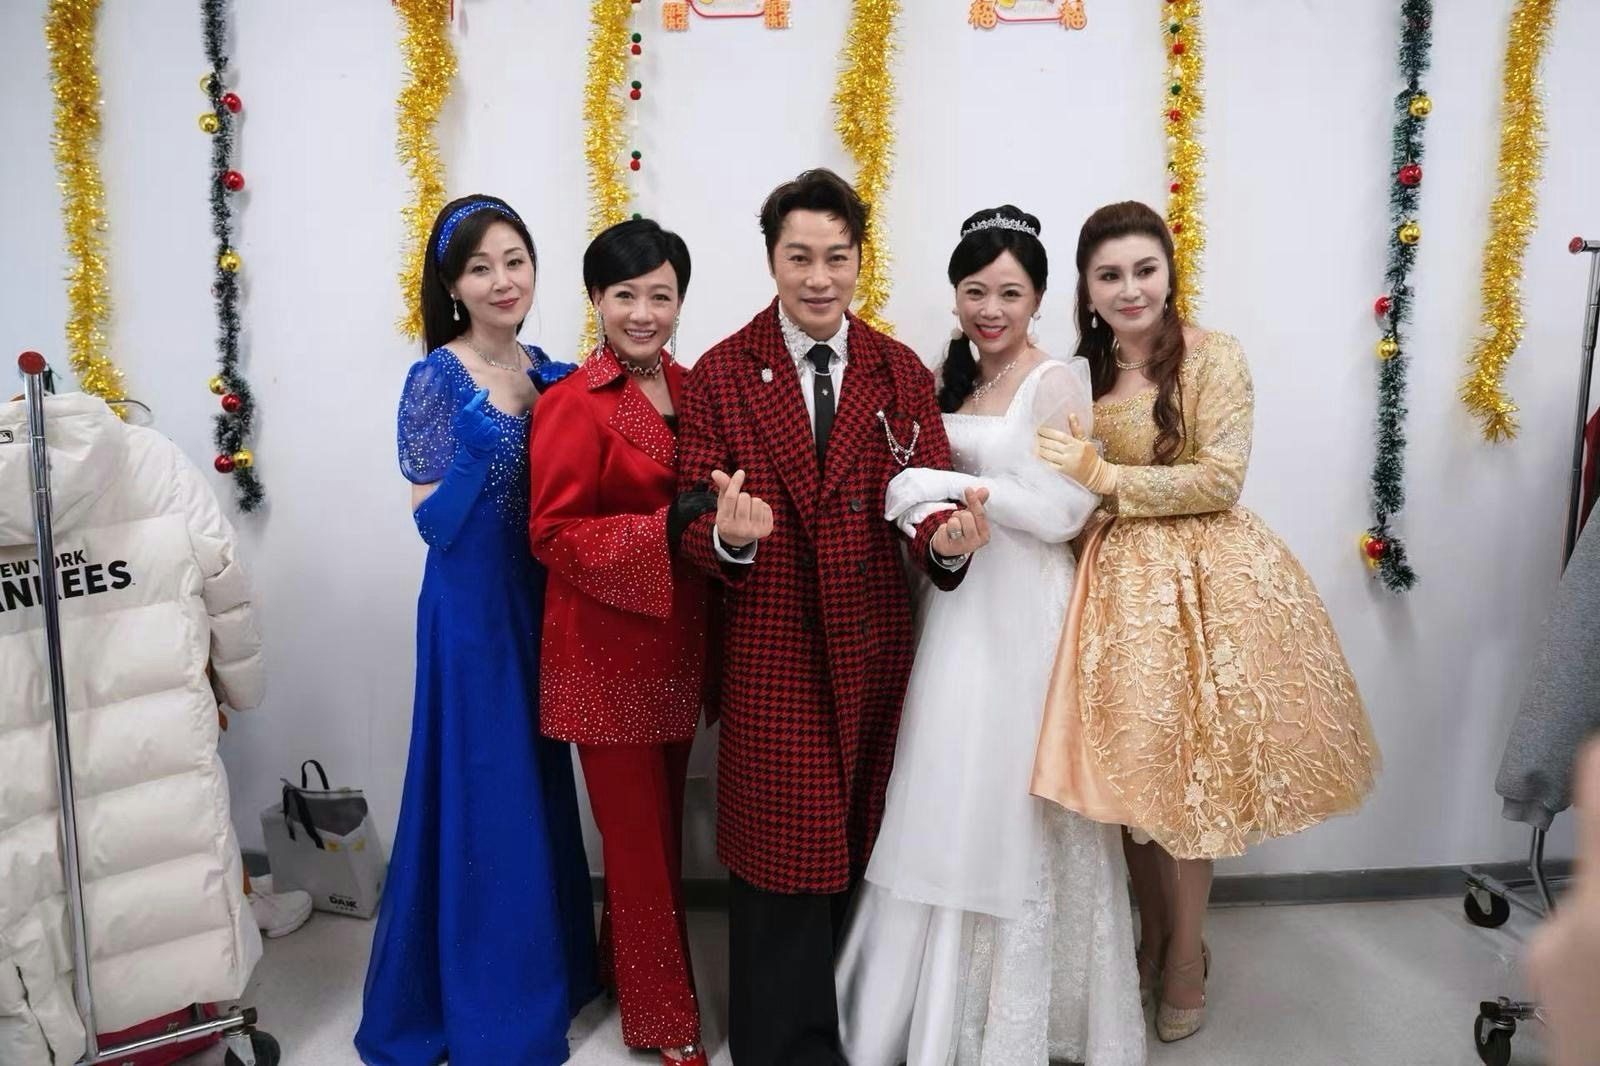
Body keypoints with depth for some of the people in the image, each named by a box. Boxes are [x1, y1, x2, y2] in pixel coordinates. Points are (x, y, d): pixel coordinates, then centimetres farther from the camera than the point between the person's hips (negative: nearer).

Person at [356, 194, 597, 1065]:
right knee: (482, 791, 2)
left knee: (541, 782, 16)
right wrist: (496, 426, -23)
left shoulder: (545, 374, 7)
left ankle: (542, 973, 36)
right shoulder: (438, 377, -10)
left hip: (539, 596, 7)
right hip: (471, 600, -6)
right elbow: (430, 513, -14)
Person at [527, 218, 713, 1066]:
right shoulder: (573, 404, -14)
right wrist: (669, 534, -24)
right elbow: (554, 533, -16)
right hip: (609, 647, -6)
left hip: (679, 641, 6)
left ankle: (625, 964, 42)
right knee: (638, 830, 8)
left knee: (662, 821, 19)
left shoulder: (689, 388, 5)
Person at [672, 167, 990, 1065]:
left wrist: (948, 541, -25)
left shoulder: (903, 373, 4)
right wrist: (729, 534, -28)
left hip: (877, 648, 3)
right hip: (771, 653, -2)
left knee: (860, 852, 17)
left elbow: (927, 495, -3)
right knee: (784, 859, 6)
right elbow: (696, 521, -5)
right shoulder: (721, 375, -2)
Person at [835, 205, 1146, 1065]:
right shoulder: (951, 378, 12)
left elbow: (1064, 513, -16)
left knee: (1013, 805, 2)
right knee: (946, 802, 11)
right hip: (954, 609, 6)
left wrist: (957, 486, -20)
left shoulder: (1057, 384, -8)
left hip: (1023, 614, -6)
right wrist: (921, 493, 0)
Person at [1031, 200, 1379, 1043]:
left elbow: (1221, 480, -15)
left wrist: (1106, 477, -19)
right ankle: (1153, 932, 30)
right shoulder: (1082, 372, 9)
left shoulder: (1213, 356, -7)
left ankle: (1187, 952, 24)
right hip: (1116, 583, 4)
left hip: (1202, 582, -4)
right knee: (1129, 767, 8)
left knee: (1190, 770, 2)